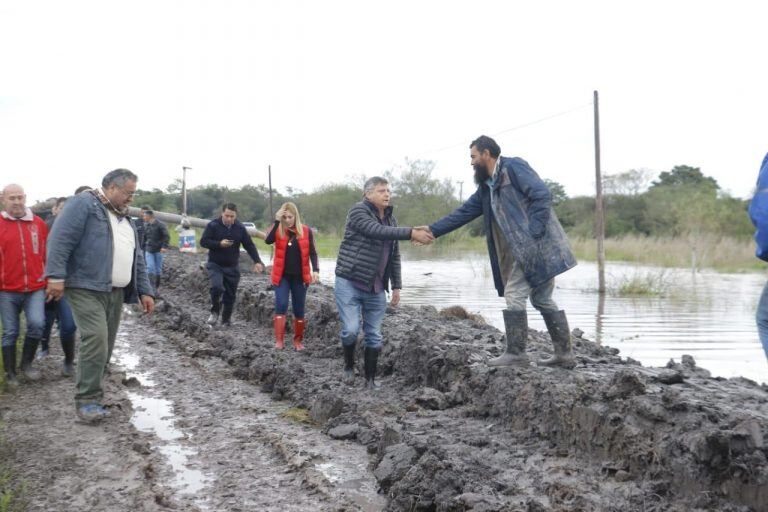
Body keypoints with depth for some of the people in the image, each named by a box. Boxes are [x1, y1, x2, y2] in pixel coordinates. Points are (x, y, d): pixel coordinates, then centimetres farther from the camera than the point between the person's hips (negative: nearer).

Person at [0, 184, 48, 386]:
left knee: (37, 324, -14)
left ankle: (26, 364, 8)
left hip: (35, 288, 1)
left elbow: (47, 254, 12)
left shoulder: (39, 223, 5)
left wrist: (47, 280, 13)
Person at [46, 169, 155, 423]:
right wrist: (56, 276, -23)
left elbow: (137, 258, 24)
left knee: (105, 346, 8)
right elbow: (60, 239, -14)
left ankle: (91, 392, 20)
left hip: (115, 293, 8)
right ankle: (87, 401, -11)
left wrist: (144, 291, 18)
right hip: (86, 288, -8)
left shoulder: (124, 217, 21)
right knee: (96, 340, -17)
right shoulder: (83, 204, -6)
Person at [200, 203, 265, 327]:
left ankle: (226, 320, 23)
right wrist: (219, 244, -25)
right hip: (215, 265, -3)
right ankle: (215, 312, -1)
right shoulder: (213, 225, -9)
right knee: (217, 287, -25)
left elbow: (249, 245, 1)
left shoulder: (240, 228, -1)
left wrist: (257, 261, -10)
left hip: (232, 267, 3)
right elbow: (203, 241, -11)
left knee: (230, 295, 6)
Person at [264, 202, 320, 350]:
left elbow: (312, 252, -2)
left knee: (299, 310, 7)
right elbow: (268, 241, -21)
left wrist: (315, 270, -16)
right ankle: (279, 340, -11)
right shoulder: (278, 230, -2)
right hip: (282, 276, 0)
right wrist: (277, 221, -24)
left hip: (299, 277, 1)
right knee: (281, 305, -13)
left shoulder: (306, 231, -3)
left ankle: (298, 340, 20)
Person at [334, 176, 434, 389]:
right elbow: (378, 231, -28)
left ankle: (371, 380, 14)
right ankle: (349, 365, 13)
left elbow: (394, 256, 16)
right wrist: (411, 233, -35)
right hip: (349, 283, -6)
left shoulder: (391, 219, 12)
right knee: (351, 329, -13)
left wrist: (396, 285, 10)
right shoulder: (358, 211, -10)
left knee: (374, 336, 5)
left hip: (376, 289, 6)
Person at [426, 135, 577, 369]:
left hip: (536, 245, -9)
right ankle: (564, 354, 14)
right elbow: (463, 213, 22)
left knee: (514, 295, -6)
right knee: (542, 299, 10)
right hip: (524, 250, 9)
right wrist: (432, 231, 18)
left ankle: (516, 353, 0)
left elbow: (542, 195, -17)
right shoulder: (486, 187, 19)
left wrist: (532, 234, -20)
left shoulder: (514, 167, -8)